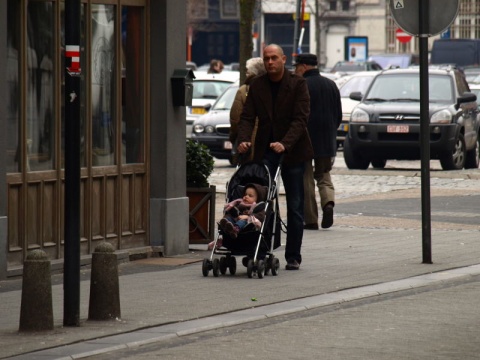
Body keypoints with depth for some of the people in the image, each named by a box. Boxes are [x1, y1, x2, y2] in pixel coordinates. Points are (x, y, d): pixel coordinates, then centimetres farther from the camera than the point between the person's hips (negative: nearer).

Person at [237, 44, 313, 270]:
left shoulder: (298, 84, -6)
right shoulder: (257, 86, 5)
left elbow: (300, 119, -15)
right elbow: (247, 117, 1)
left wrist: (285, 144, -29)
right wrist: (243, 140, -19)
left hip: (292, 151, -2)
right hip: (265, 151, 3)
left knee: (294, 207, 3)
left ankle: (293, 257, 10)